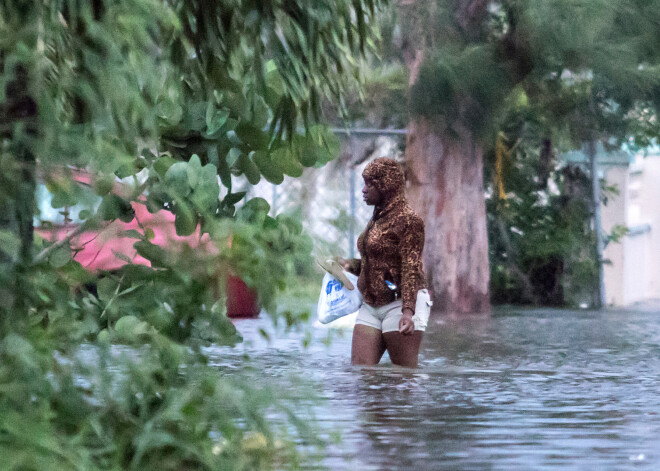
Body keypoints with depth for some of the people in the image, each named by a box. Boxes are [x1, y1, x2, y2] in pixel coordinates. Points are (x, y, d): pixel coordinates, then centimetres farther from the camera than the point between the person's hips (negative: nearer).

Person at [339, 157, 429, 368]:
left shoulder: (408, 220, -11)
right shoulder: (377, 219, 17)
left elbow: (411, 270, -19)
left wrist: (408, 311, -29)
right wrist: (351, 265, 9)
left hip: (400, 303, -9)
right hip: (371, 306, 9)